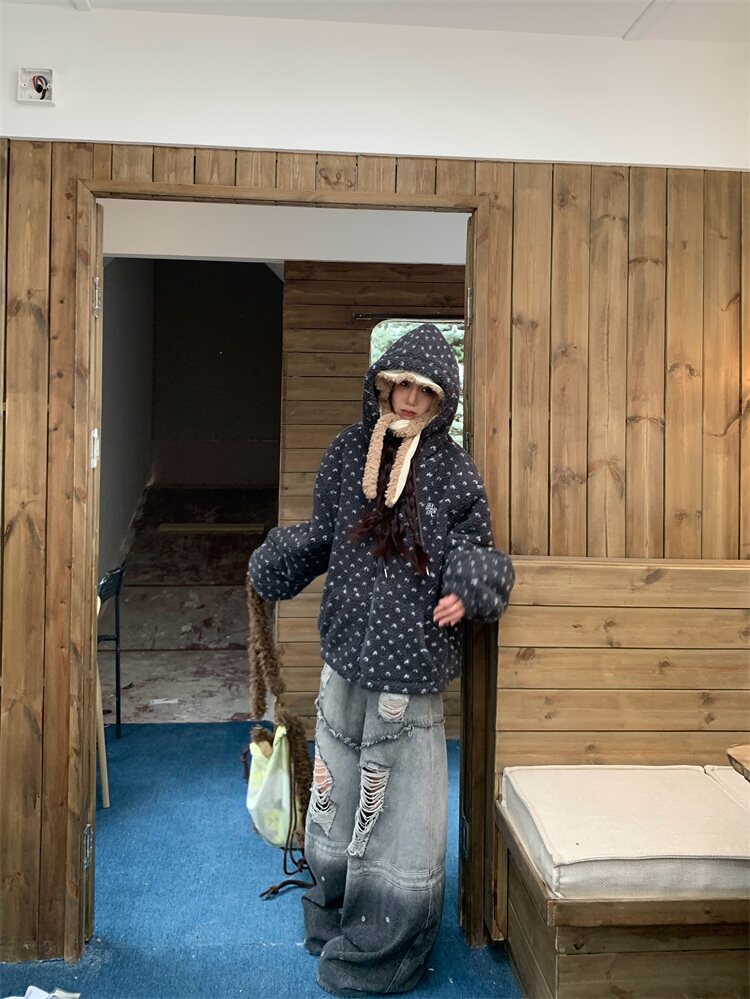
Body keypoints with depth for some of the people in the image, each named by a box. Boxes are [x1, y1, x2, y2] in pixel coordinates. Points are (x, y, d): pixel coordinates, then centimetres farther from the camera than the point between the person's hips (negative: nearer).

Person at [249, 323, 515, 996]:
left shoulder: (456, 473, -5)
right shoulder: (348, 453, 3)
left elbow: (481, 556, 1)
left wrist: (468, 590, -19)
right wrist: (281, 563, -3)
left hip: (413, 666, -3)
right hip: (346, 655, 3)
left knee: (403, 807, 5)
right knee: (338, 794, 18)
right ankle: (332, 917, 42)